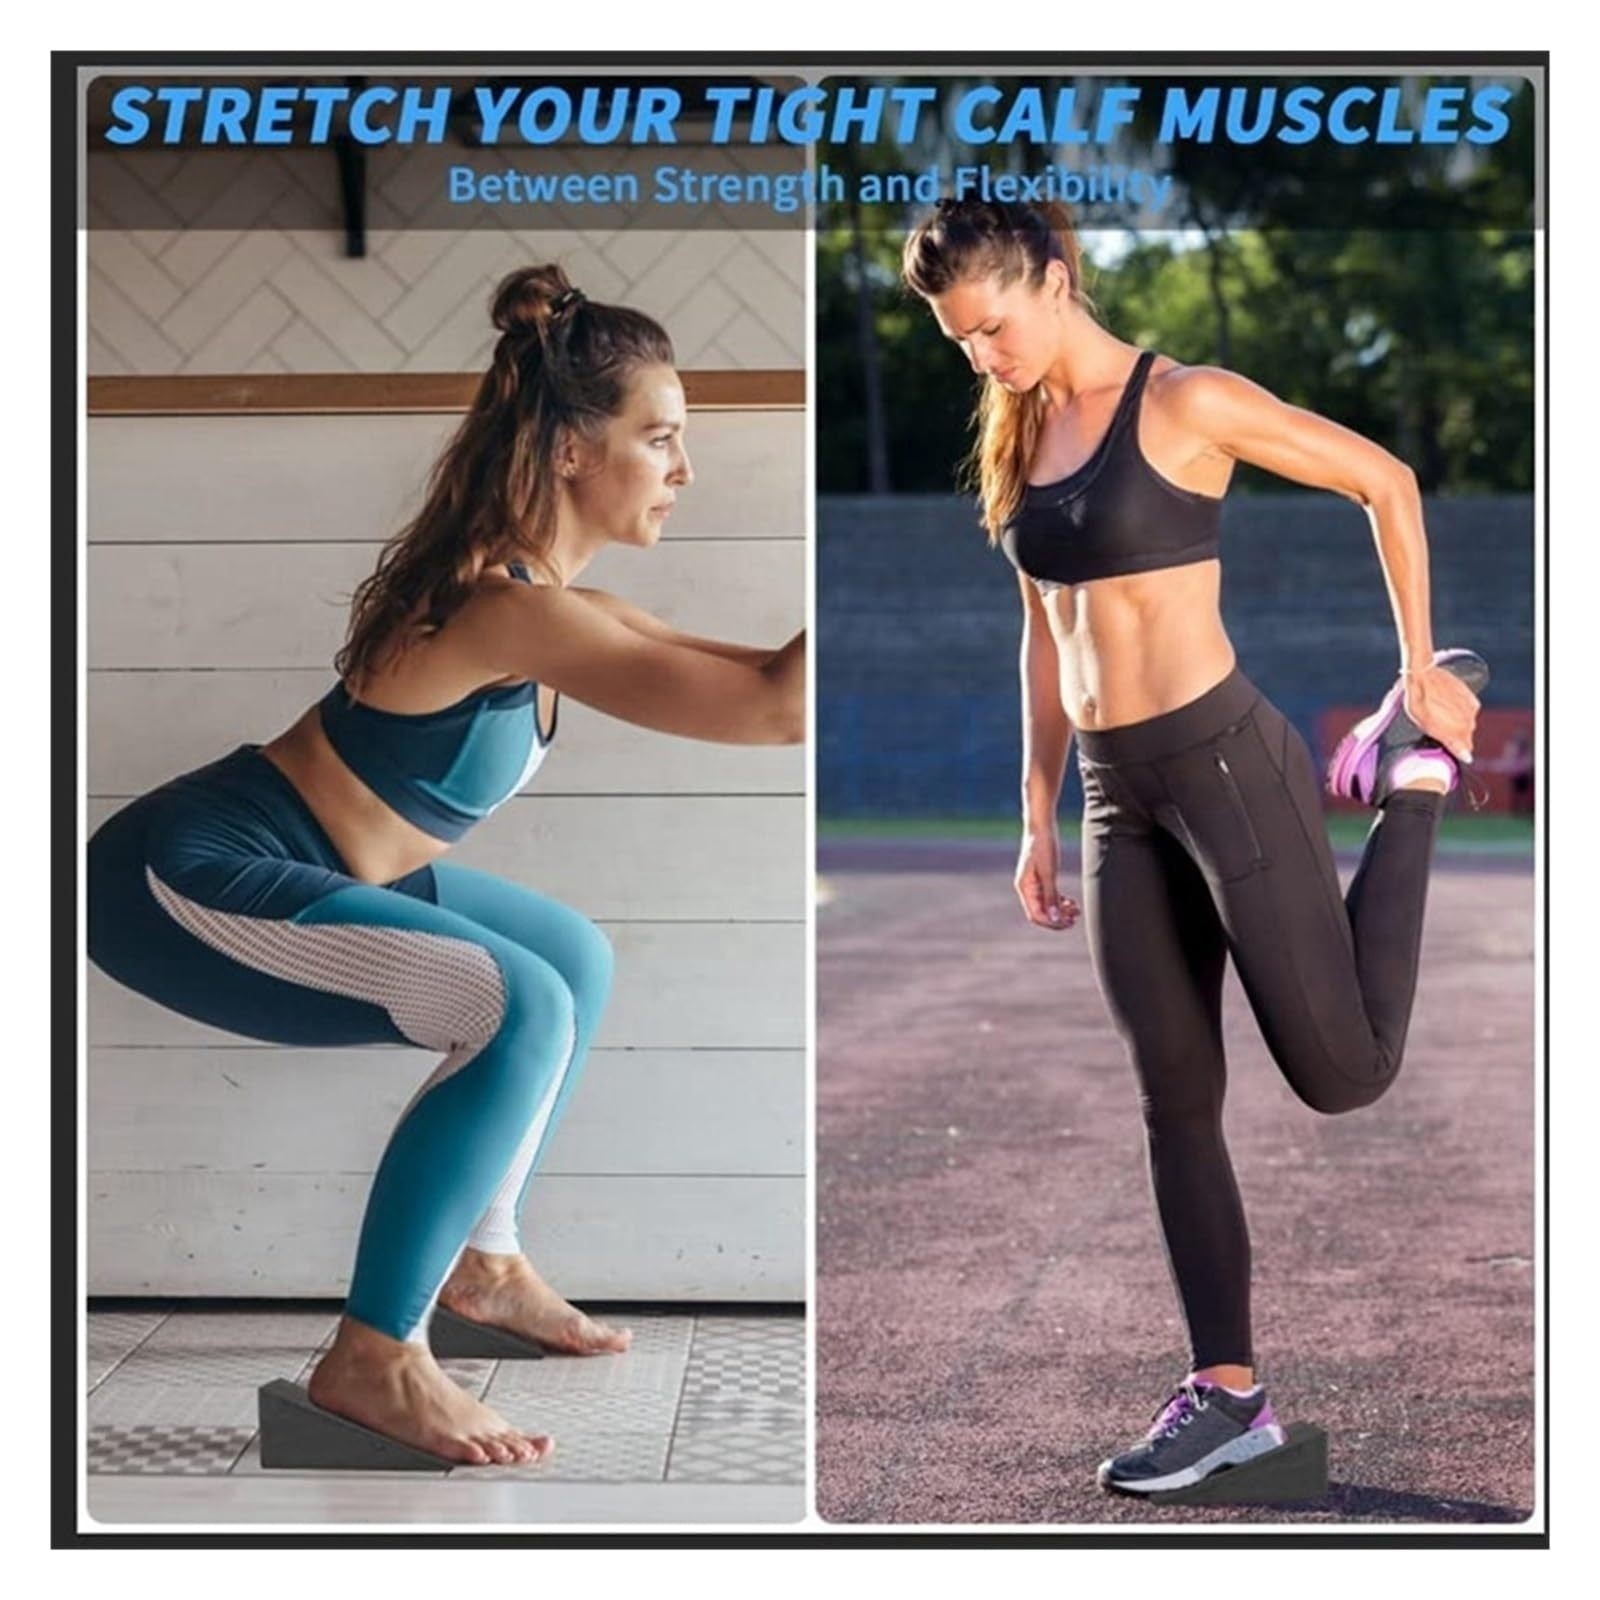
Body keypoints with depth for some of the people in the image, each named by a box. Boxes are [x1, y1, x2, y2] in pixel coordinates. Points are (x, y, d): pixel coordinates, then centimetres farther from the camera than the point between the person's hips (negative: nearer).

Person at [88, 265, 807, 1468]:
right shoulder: (508, 605, -25)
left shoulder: (539, 589, 5)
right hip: (185, 880, -10)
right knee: (522, 1011, -25)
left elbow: (750, 672, 12)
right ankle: (372, 1361, -16)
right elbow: (779, 711, -30)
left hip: (292, 861, 10)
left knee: (578, 959, 18)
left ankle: (484, 1263, 28)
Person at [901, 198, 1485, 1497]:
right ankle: (1227, 1392, 16)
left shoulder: (1186, 404, -10)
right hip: (1122, 799, 7)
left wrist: (1418, 666, 0)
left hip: (1227, 765, -6)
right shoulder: (1022, 436, 11)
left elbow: (1386, 482, -4)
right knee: (1177, 1101, 7)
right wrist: (1040, 817, 16)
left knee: (1343, 1072, -1)